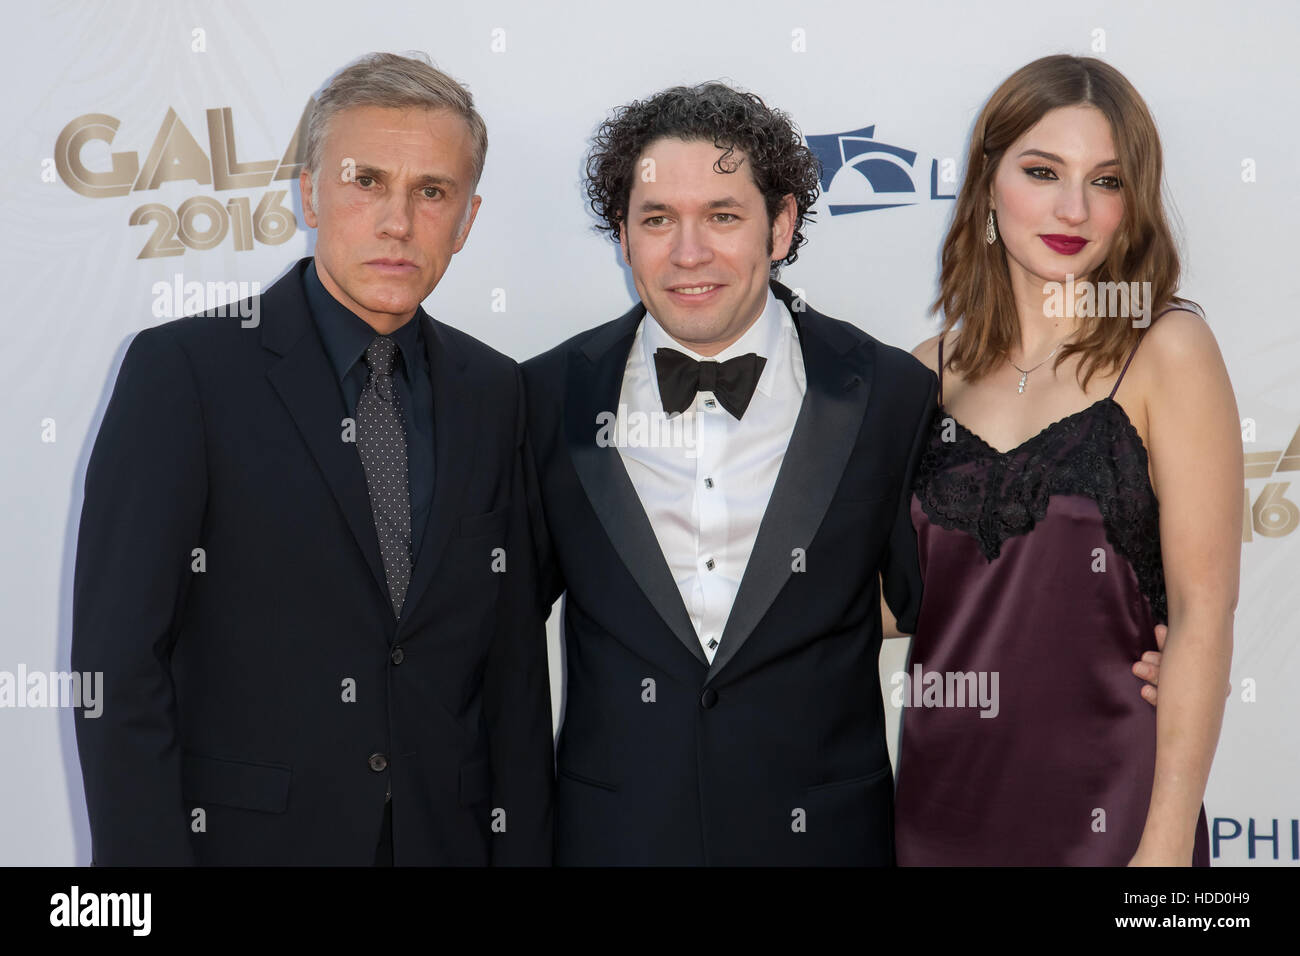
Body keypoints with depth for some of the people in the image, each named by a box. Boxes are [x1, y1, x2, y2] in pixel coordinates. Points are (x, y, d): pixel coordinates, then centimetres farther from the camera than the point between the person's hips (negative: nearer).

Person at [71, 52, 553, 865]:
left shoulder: (493, 392, 4)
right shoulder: (184, 370, -10)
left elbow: (513, 663, 6)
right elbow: (118, 660, -12)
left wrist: (522, 847, 2)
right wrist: (146, 856, -15)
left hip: (446, 833, 4)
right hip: (245, 835, -3)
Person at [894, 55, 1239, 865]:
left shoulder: (1167, 350, -8)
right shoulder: (933, 369, 4)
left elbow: (1203, 609, -11)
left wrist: (1168, 842, -15)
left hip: (1102, 799, -3)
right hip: (940, 795, 4)